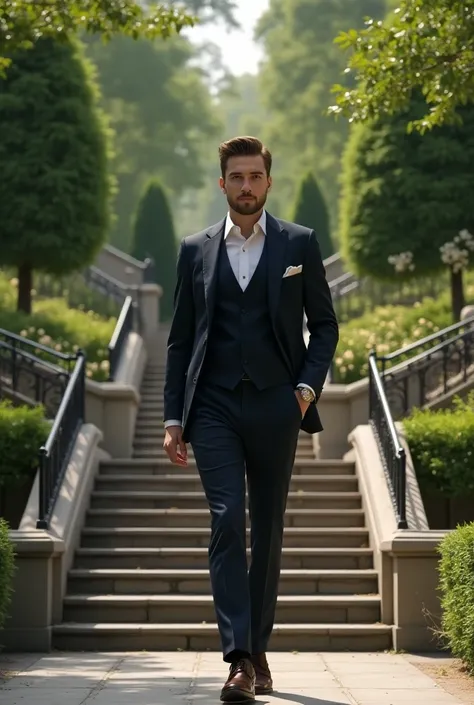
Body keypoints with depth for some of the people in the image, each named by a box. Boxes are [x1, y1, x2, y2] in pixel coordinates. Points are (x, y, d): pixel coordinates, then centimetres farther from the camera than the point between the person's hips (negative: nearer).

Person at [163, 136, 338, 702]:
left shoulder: (299, 244, 8)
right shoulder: (195, 250, 10)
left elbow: (324, 323, 11)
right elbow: (180, 339, 11)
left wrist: (308, 385, -4)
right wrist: (173, 418, 4)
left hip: (275, 406, 0)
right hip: (214, 406, 0)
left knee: (268, 530, 6)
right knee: (227, 521, -13)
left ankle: (258, 649, 17)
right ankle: (239, 659, -17)